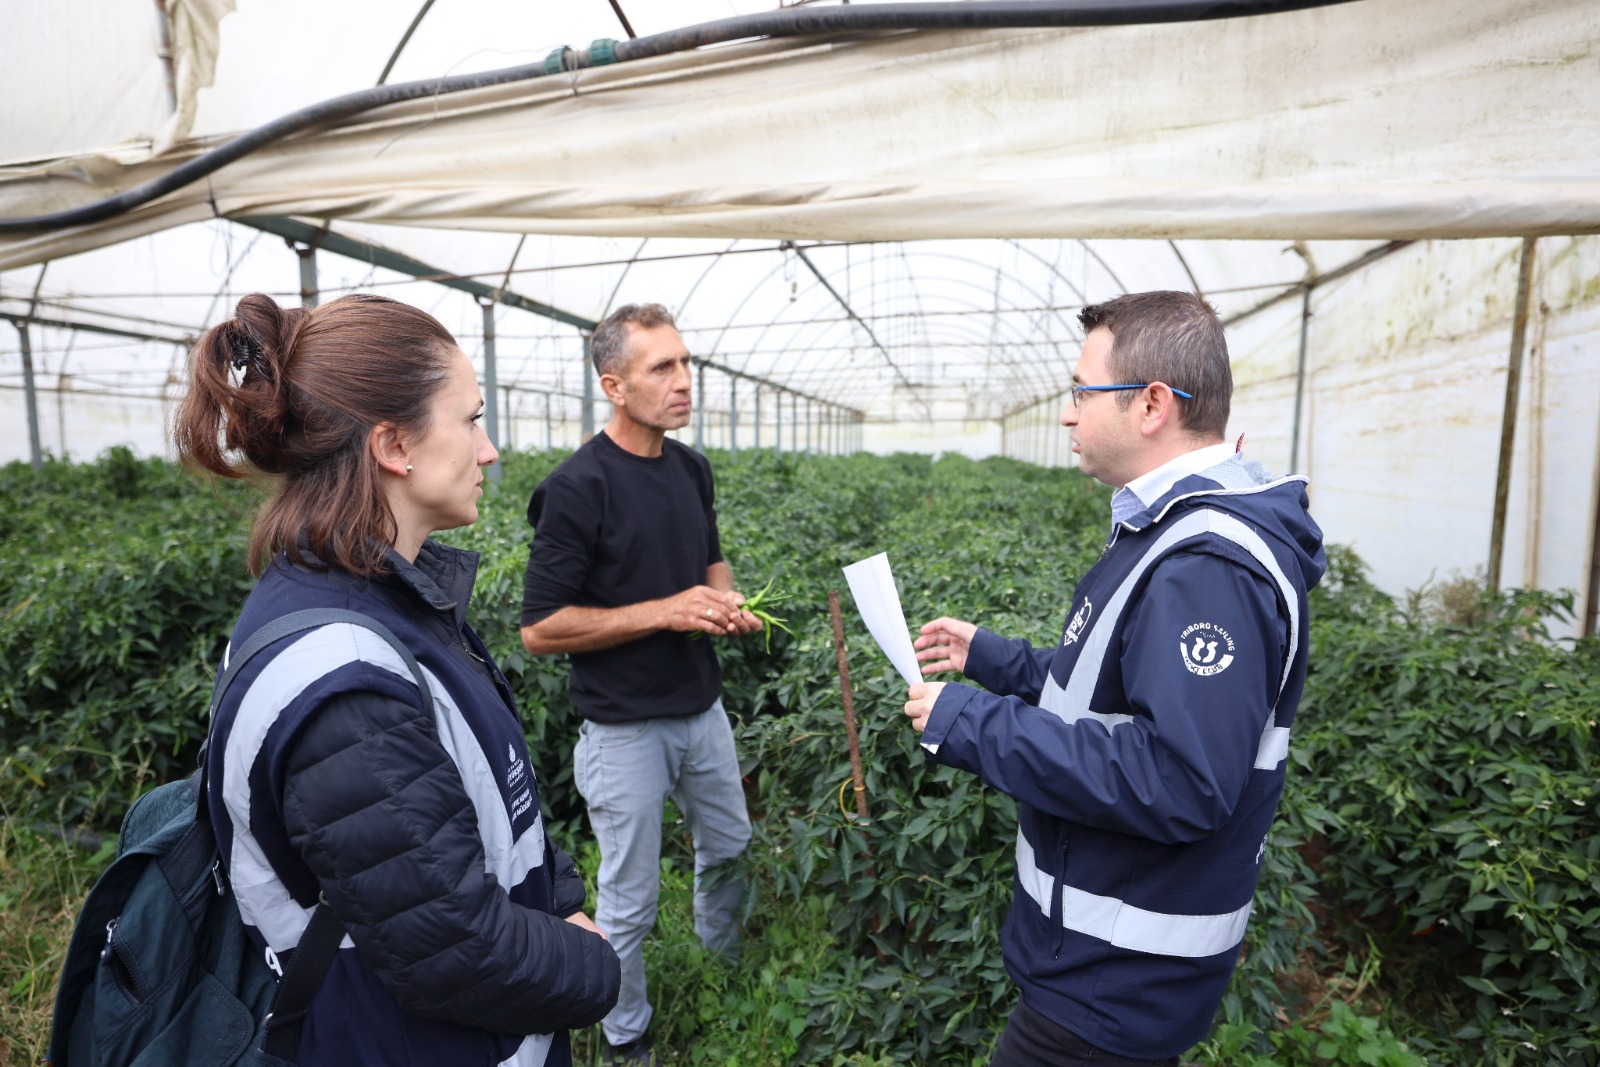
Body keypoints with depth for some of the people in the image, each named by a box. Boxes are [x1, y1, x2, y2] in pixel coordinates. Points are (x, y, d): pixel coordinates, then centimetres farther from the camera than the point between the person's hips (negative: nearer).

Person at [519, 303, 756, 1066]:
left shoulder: (692, 468, 1)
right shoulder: (578, 487, -20)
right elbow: (539, 629, -18)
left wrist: (724, 600, -5)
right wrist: (664, 611, -23)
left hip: (703, 710, 7)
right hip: (626, 727, -6)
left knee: (728, 848, 25)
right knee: (630, 902, 12)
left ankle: (725, 960, 54)